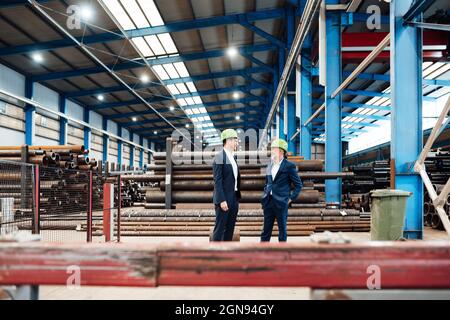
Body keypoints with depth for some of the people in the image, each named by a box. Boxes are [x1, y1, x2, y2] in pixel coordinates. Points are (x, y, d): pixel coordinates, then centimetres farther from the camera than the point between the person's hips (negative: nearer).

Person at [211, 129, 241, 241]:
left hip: (234, 199, 8)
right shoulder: (219, 157, -11)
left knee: (230, 229, 12)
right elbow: (217, 181, -17)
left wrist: (237, 198, 14)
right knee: (219, 229, -2)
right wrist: (222, 200, -21)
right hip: (224, 199, -8)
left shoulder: (233, 158, 15)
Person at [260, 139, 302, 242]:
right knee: (266, 229, 10)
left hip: (281, 203, -5)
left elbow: (298, 185, -3)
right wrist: (265, 194, 12)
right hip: (268, 201, 6)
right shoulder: (270, 166, 11)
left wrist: (291, 198, -8)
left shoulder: (289, 166, -7)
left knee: (282, 229, 6)